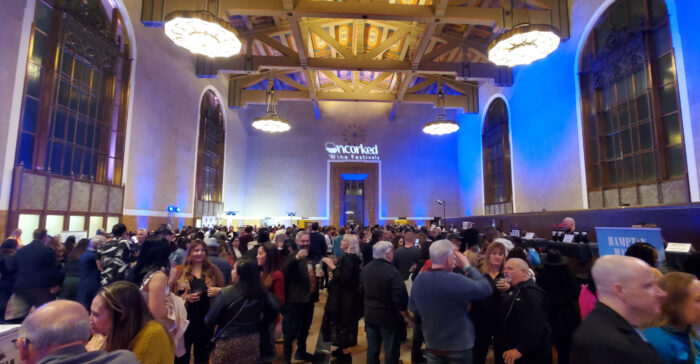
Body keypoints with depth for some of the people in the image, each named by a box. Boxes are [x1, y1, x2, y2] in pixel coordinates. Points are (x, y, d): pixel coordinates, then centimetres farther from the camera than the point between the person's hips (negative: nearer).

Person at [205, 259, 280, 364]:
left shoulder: (225, 293, -19)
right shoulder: (260, 293, -7)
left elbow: (209, 320, -11)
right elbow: (275, 310, 0)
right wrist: (261, 324, 13)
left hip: (228, 343, -4)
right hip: (252, 341, 4)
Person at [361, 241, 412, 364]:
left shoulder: (365, 269, -3)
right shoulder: (392, 272, -23)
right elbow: (400, 298, -21)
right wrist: (407, 317, -8)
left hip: (370, 315, 6)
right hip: (389, 316, -6)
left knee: (372, 348, 18)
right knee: (391, 350, 10)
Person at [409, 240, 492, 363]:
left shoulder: (418, 280, -9)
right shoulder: (456, 281, -29)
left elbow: (413, 308, 5)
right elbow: (486, 288, -15)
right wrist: (467, 266, -10)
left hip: (432, 345, 4)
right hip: (459, 346, -4)